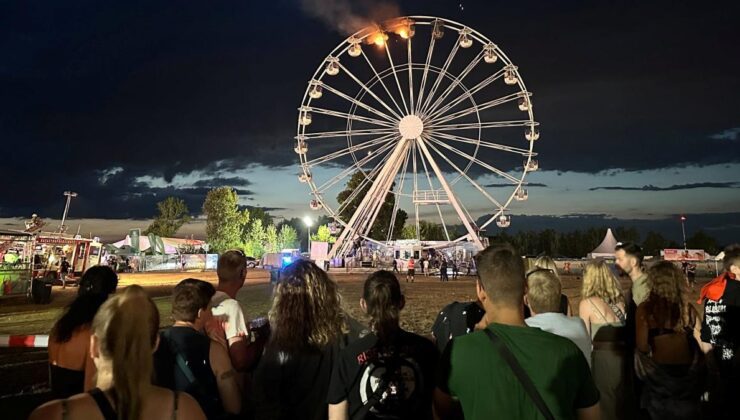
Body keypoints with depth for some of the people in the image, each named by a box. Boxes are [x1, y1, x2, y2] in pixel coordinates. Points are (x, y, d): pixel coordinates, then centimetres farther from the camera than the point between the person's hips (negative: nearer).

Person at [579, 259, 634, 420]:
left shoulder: (587, 303, -7)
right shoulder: (620, 301, 7)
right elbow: (626, 333, 9)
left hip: (603, 359, -5)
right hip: (624, 358, 5)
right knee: (623, 405, 20)